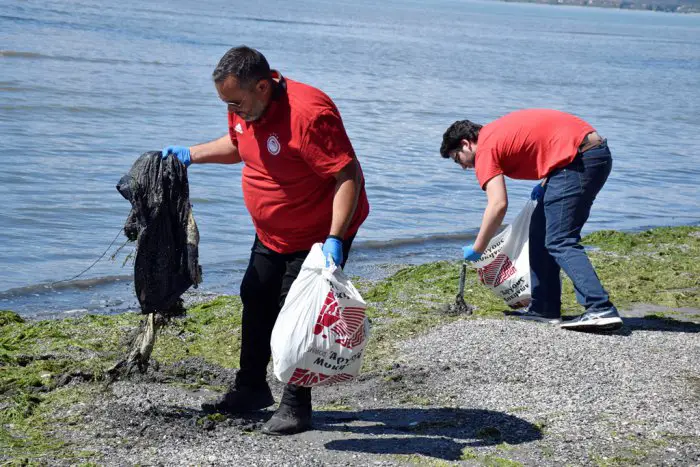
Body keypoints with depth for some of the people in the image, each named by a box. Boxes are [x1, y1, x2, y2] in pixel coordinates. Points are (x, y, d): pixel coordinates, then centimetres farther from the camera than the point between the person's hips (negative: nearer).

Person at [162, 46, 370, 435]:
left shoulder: (309, 114, -33)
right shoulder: (247, 107, -5)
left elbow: (348, 177, -33)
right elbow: (236, 145, 18)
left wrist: (334, 239, -39)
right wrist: (191, 154, 4)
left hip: (318, 236, -9)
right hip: (271, 234, 9)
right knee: (256, 301, 17)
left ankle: (295, 407, 8)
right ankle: (252, 389, 34)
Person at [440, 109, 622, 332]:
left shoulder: (485, 148, -5)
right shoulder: (499, 131, 23)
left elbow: (498, 205, -15)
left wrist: (476, 249, -7)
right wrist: (546, 184, 17)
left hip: (580, 158, -10)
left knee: (561, 242, -11)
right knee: (541, 230, 15)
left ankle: (602, 311, -22)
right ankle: (544, 308, 16)